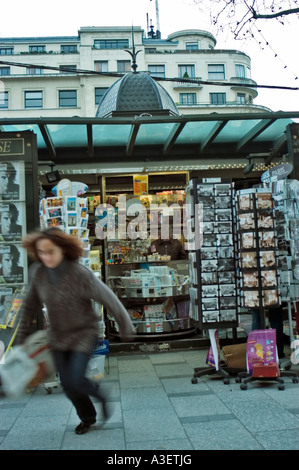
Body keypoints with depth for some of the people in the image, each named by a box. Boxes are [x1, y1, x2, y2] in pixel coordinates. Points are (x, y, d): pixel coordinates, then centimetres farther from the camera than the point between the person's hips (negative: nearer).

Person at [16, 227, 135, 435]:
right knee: (68, 385, 10)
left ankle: (100, 395, 23)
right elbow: (30, 305, 3)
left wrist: (126, 327, -8)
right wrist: (22, 335, 10)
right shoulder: (38, 273, -12)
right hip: (58, 337, 5)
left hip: (84, 334, -4)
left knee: (75, 380, -12)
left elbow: (109, 299, -16)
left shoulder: (81, 274, -25)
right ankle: (88, 417, 38)